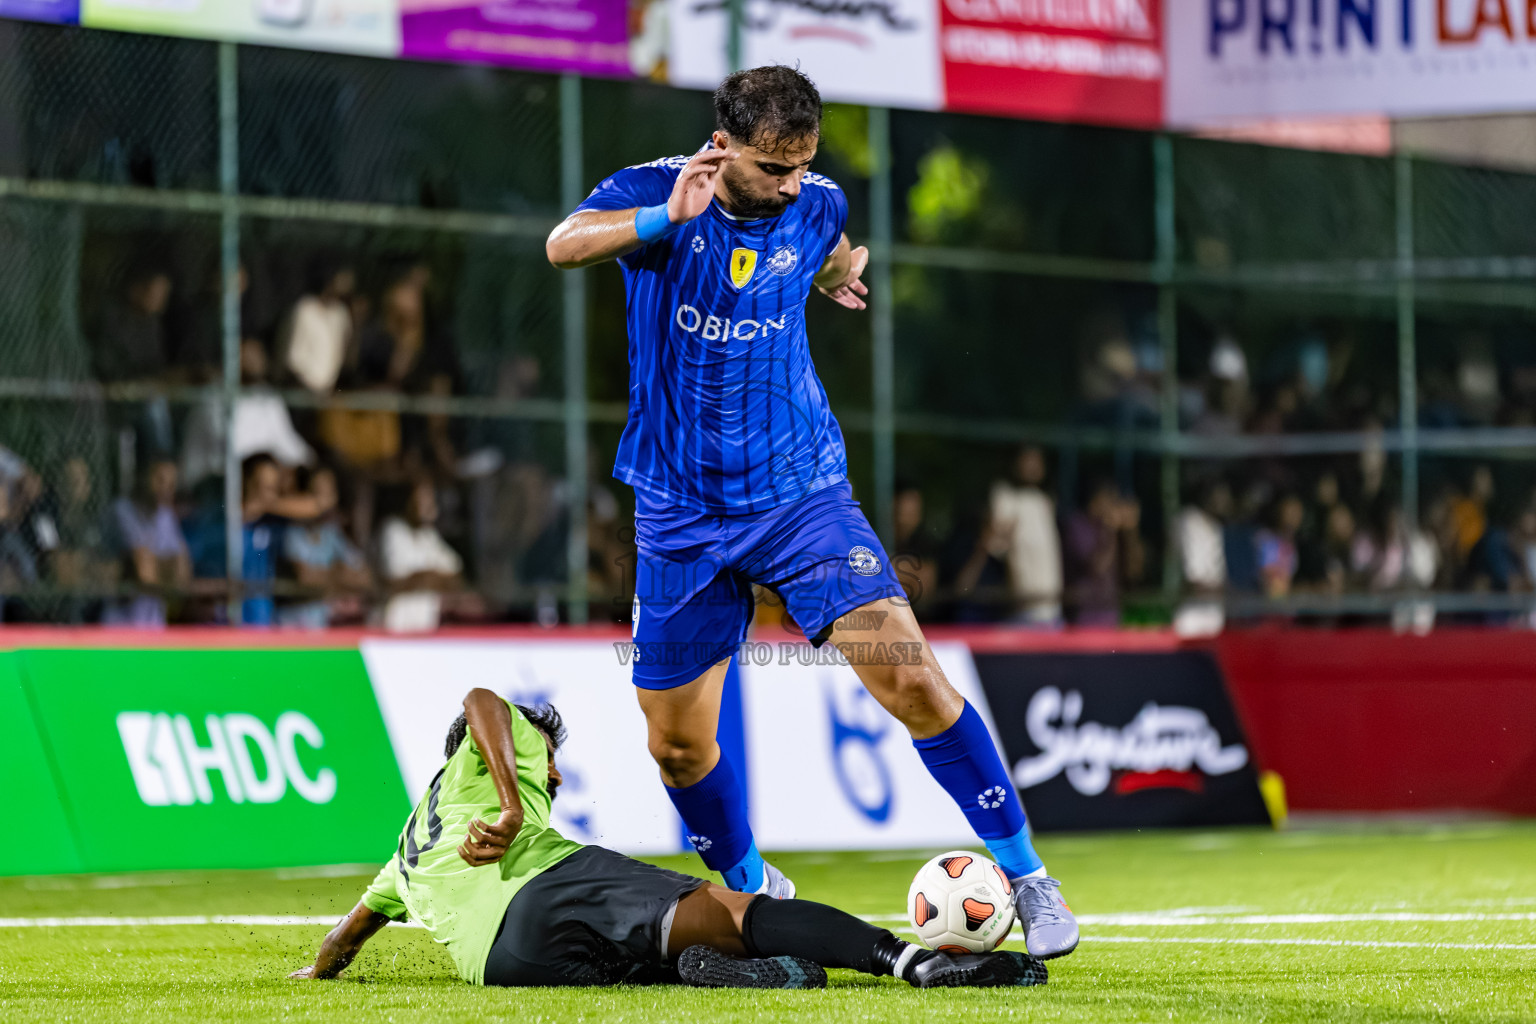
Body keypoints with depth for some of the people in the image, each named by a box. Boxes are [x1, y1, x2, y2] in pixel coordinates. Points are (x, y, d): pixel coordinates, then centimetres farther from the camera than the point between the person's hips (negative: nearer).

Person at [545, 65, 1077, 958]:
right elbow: (564, 246, -34)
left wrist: (843, 274, 9)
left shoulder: (817, 206, -1)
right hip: (682, 512, 0)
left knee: (909, 678, -17)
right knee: (676, 741, 6)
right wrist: (667, 219, -46)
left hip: (802, 493, 0)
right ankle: (752, 887, 34)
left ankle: (1027, 880, -7)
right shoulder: (651, 193, -10)